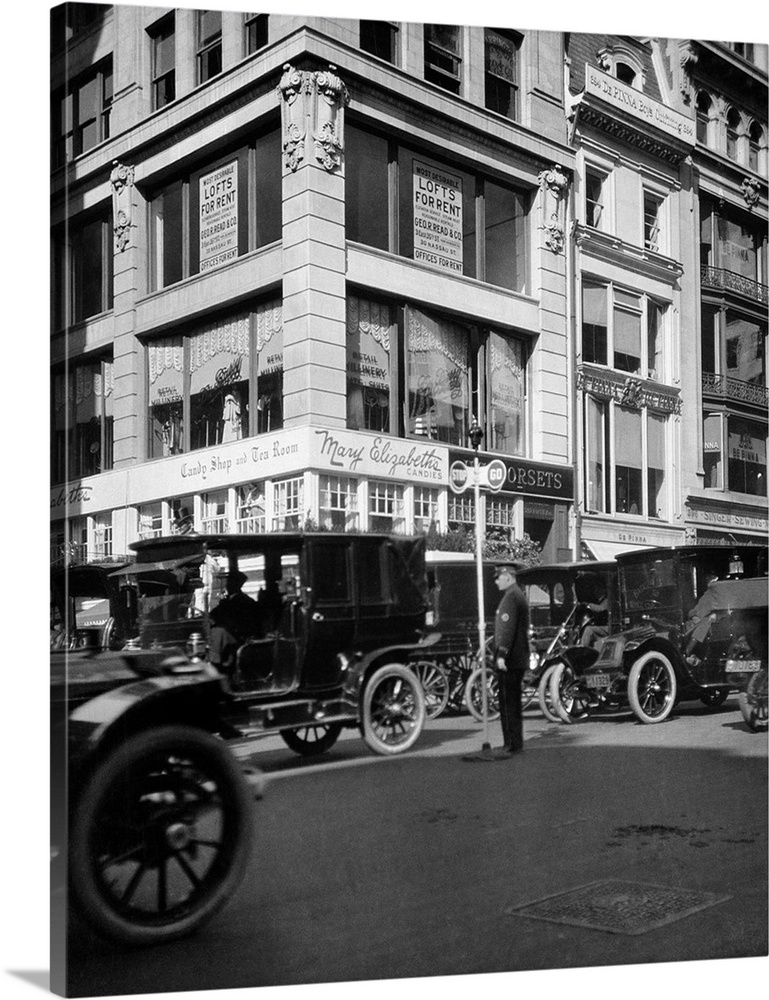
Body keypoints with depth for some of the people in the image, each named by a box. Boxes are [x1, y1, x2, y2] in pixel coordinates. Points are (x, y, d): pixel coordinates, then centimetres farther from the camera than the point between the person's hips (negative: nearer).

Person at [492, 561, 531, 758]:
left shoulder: (511, 597, -14)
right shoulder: (518, 594, 19)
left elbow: (507, 629, -22)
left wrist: (501, 655, -24)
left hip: (509, 660, -10)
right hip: (518, 659, 10)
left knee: (508, 703, -7)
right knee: (513, 702, 15)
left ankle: (511, 745, -5)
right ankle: (515, 743, 22)